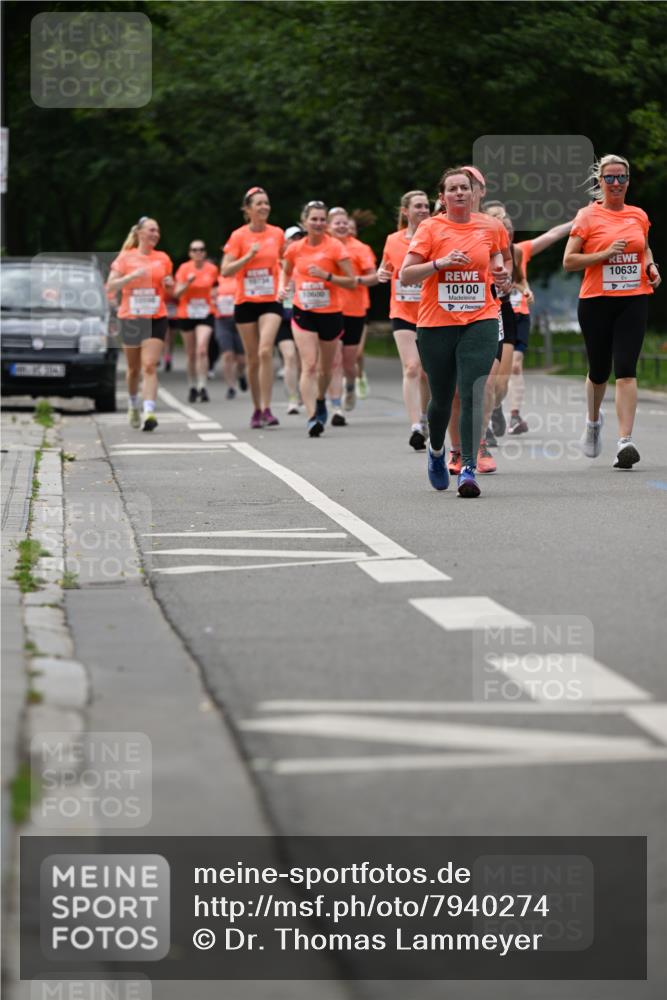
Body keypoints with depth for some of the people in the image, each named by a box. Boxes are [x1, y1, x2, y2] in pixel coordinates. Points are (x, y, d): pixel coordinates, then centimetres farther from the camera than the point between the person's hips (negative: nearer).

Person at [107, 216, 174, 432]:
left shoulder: (163, 259, 8)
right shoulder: (126, 257, 2)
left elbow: (170, 290, 20)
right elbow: (110, 286, -4)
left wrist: (170, 284, -4)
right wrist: (132, 276, -18)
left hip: (156, 318, 0)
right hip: (130, 317, 0)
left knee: (150, 366, -15)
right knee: (133, 368, 11)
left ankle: (149, 412, -23)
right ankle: (133, 405, 36)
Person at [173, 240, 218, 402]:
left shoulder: (212, 269, -1)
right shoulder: (184, 268, -5)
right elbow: (177, 293, -9)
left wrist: (214, 296, 1)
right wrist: (188, 283, -24)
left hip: (205, 314, 0)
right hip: (186, 314, 0)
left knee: (202, 350, -17)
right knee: (191, 354, 8)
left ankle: (202, 387, -17)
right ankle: (192, 387, 23)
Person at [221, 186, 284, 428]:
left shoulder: (277, 234, 4)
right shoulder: (239, 236, -4)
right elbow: (225, 270, -8)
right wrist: (248, 256, -19)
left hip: (270, 301, 0)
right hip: (245, 302, 0)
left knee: (265, 351, -18)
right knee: (252, 359, 6)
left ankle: (266, 408, -16)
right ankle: (257, 409, 19)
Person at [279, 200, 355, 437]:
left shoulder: (335, 247, -7)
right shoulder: (295, 248, 1)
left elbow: (352, 282, -8)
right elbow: (286, 271, 22)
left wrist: (326, 276, -21)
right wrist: (282, 287, 2)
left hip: (330, 313, 0)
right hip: (303, 313, 0)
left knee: (325, 368, 14)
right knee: (309, 365, -15)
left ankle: (320, 400, 44)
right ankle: (312, 417, -21)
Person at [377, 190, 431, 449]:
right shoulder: (393, 241, 2)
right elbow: (385, 267, 18)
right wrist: (381, 273, -4)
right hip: (403, 313, 0)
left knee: (426, 372, 11)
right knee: (411, 368, -14)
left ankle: (422, 418, 33)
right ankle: (416, 428, -20)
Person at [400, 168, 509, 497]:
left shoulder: (488, 229, 7)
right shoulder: (430, 228, -1)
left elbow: (496, 262, 24)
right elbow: (405, 275, -6)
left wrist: (501, 276, 1)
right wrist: (441, 263, -20)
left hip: (480, 322, 1)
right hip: (436, 324, -1)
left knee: (472, 393, -15)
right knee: (441, 397, 11)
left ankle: (468, 469, -17)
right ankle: (436, 450, 41)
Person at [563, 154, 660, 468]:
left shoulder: (639, 216, 10)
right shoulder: (588, 216, -1)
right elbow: (568, 261, -4)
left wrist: (651, 266, 6)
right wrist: (605, 254, -15)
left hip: (634, 300, 1)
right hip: (596, 301, -1)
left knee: (626, 369, -12)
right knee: (599, 371, 11)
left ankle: (625, 441, -18)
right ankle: (593, 422, 41)